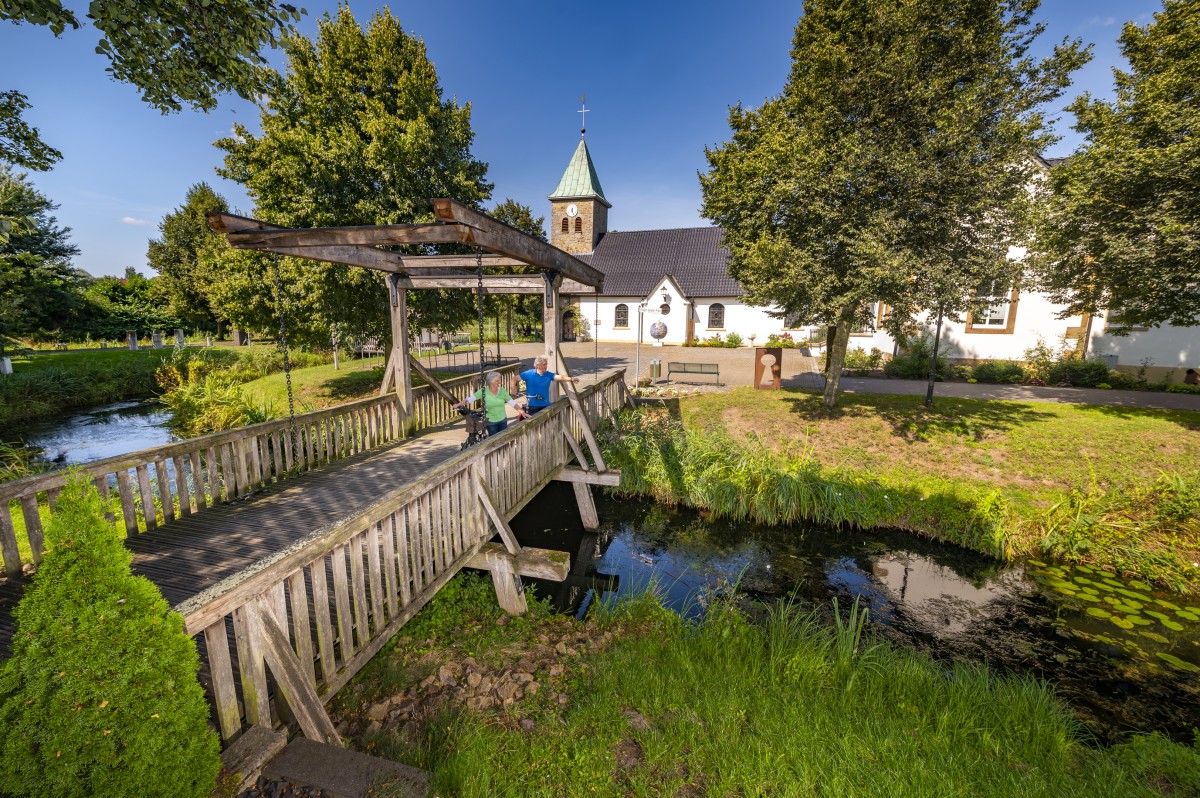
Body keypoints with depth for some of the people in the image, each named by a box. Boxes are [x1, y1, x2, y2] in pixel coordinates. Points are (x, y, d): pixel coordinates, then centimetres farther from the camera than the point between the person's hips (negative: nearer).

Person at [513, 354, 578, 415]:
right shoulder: (529, 374, -6)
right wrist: (514, 390, -8)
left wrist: (571, 379, -32)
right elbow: (514, 379, 1)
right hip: (532, 405, -3)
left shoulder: (549, 374, -1)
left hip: (545, 405, 3)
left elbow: (560, 378, -16)